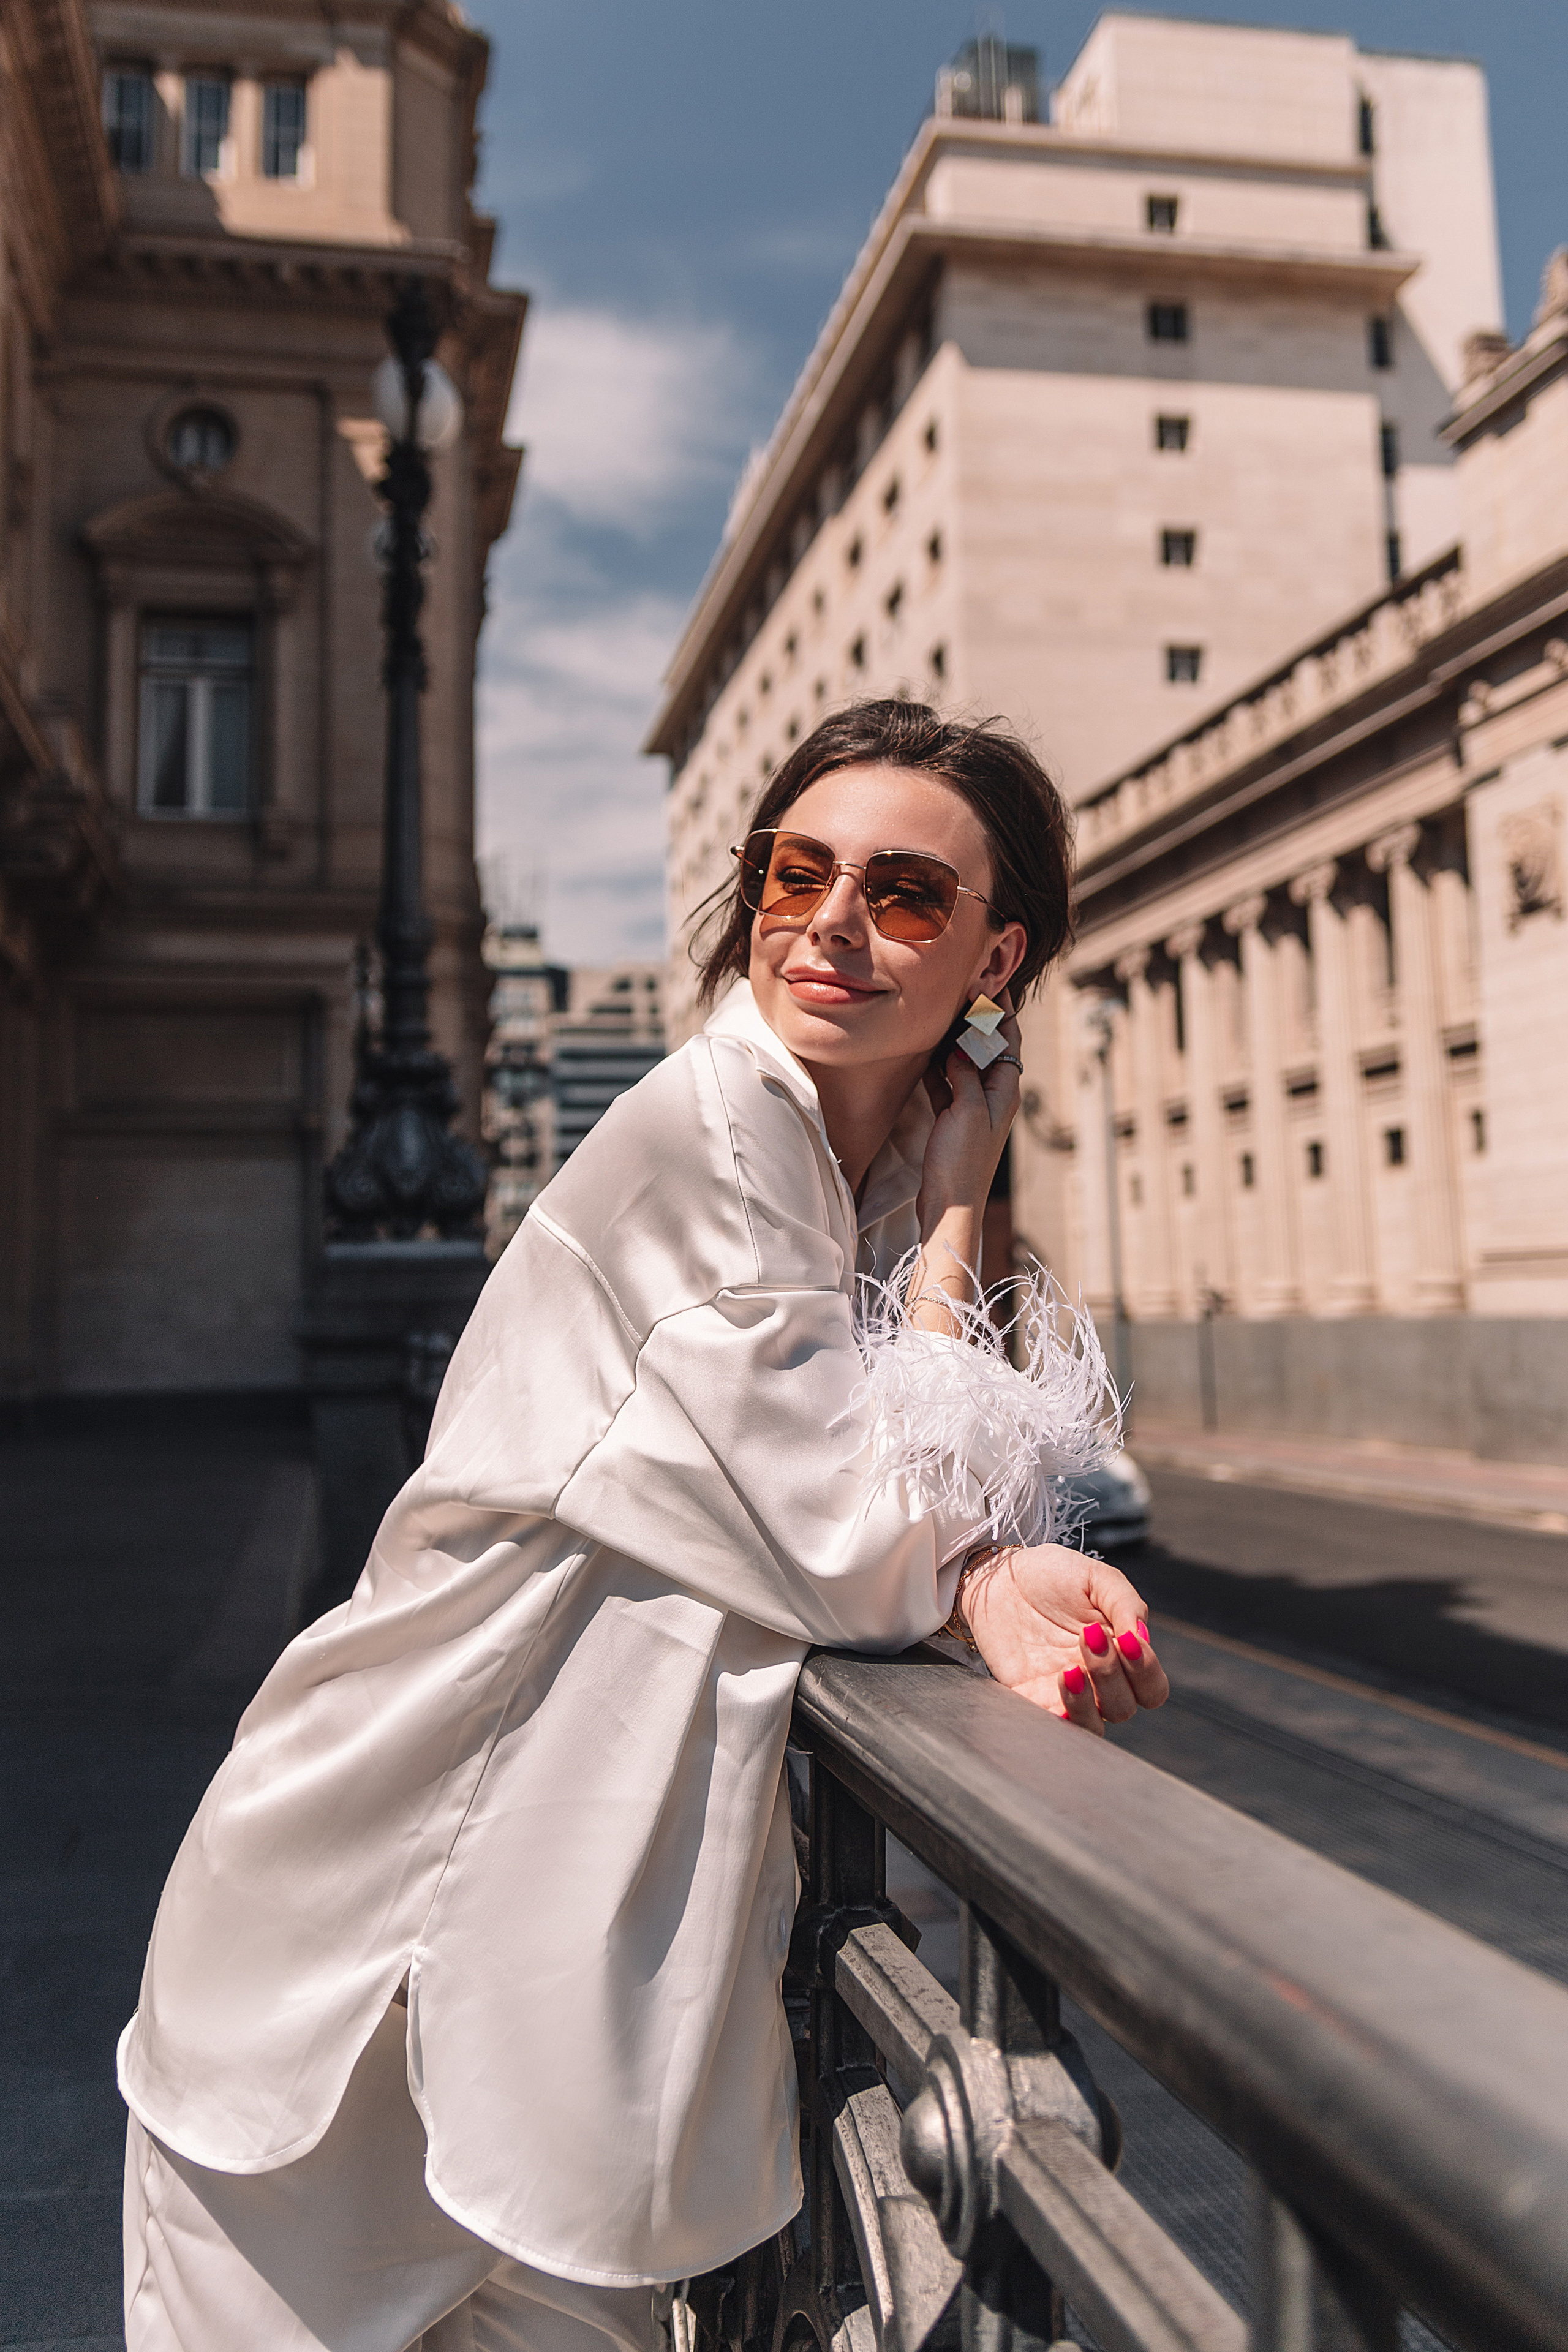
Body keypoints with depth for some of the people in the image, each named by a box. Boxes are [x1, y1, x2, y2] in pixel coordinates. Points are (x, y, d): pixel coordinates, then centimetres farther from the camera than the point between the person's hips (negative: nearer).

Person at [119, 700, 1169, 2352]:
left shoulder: (898, 1173, 5)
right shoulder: (711, 1126, -20)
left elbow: (889, 1514, 2)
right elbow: (854, 1555, -21)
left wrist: (989, 1583, -20)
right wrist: (950, 1221, -12)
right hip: (396, 1899, -6)